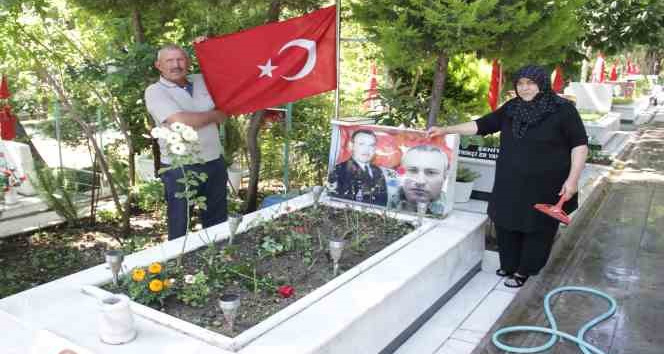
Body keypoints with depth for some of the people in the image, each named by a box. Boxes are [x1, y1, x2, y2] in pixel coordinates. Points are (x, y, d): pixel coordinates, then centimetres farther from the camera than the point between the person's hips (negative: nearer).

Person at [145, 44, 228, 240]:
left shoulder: (202, 80, 9)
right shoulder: (155, 91, -7)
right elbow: (181, 121, -22)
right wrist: (214, 115, -7)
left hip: (214, 163, 6)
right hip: (180, 168, -5)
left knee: (218, 223, 18)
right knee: (179, 227, 6)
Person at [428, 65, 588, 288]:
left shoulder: (562, 110, -10)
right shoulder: (511, 108, 3)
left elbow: (579, 145, -8)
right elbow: (481, 125, 5)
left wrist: (572, 179, -15)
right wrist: (445, 130, 0)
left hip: (544, 186, -5)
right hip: (510, 184, 5)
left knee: (537, 229, 9)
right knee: (507, 224, 16)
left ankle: (523, 271, 27)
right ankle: (509, 265, 37)